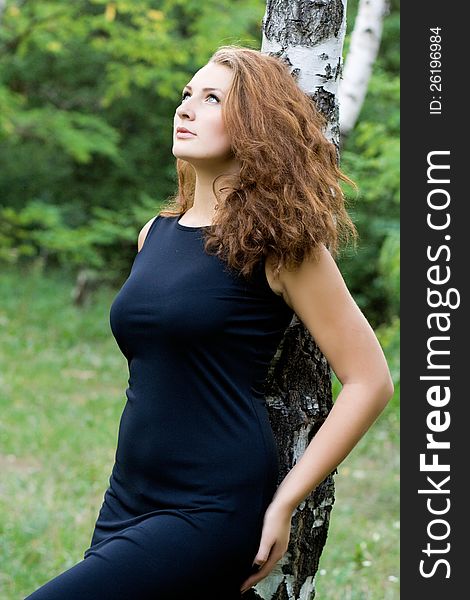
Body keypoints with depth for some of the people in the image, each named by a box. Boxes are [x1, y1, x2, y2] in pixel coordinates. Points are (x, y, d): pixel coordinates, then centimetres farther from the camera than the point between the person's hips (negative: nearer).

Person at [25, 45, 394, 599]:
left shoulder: (280, 243, -7)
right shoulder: (155, 235, 12)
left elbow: (370, 381, -8)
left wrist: (284, 502, -10)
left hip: (212, 512, -7)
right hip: (127, 501, 7)